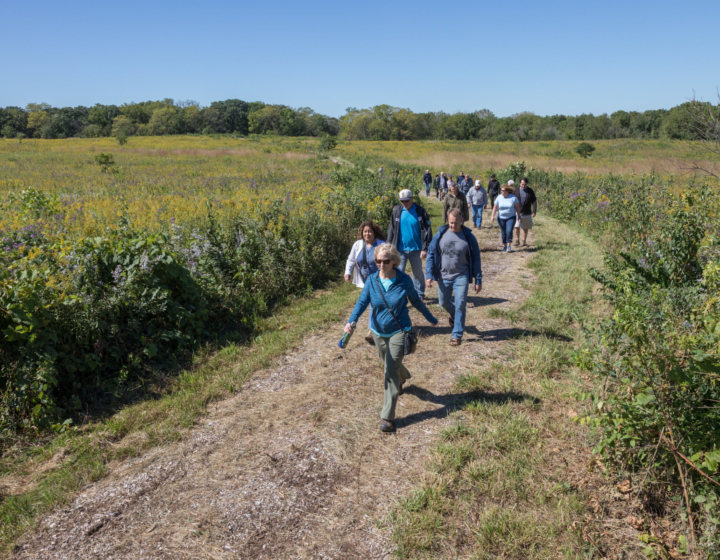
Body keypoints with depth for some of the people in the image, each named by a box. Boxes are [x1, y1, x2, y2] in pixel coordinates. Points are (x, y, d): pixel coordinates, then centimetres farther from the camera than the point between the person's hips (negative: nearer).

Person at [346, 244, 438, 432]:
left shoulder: (404, 281, -13)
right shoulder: (372, 280, -8)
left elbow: (415, 301, 2)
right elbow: (362, 302, -16)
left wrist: (430, 317, 14)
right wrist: (351, 321, -34)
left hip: (398, 331, -4)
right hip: (378, 332, 4)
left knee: (391, 372, -9)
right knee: (390, 365, 25)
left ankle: (387, 417, -1)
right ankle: (402, 377, 61)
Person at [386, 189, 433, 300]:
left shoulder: (420, 211, -6)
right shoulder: (397, 211, 0)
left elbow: (427, 230, -5)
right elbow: (391, 230, 7)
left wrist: (425, 248, -11)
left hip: (416, 249, -1)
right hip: (400, 249, 1)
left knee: (418, 273, 14)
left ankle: (419, 294, 30)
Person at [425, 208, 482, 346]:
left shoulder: (468, 237, -6)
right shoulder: (440, 235, -4)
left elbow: (476, 260, 0)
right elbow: (431, 255, 1)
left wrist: (478, 280, 0)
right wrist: (429, 275, -7)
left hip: (461, 277, -2)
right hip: (444, 276, 3)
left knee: (460, 306, -6)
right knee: (444, 302, 15)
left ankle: (457, 335, 5)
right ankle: (454, 316, 48)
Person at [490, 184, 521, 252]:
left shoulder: (513, 198, -7)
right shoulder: (499, 198, -2)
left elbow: (517, 207, 0)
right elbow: (495, 207, 3)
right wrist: (493, 216, -7)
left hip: (511, 218, -2)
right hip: (501, 218, 2)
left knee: (509, 231, -16)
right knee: (503, 232, 6)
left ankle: (508, 247, -11)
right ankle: (504, 246, 22)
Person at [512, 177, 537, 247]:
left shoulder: (530, 191, -2)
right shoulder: (516, 191, 0)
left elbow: (534, 202, -3)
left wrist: (534, 211, -11)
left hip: (527, 213, 0)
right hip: (517, 212, 0)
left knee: (525, 228, 8)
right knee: (516, 227, -9)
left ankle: (524, 241, 22)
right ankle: (517, 240, 4)